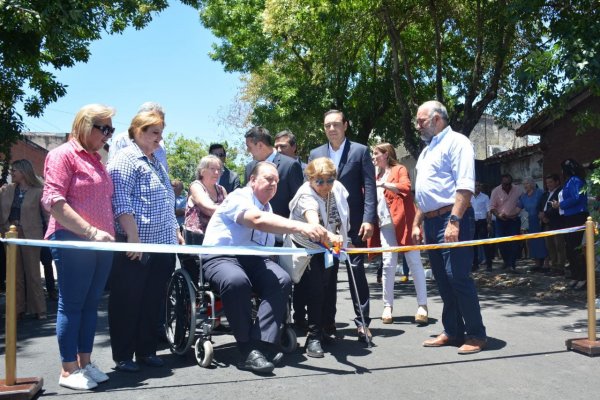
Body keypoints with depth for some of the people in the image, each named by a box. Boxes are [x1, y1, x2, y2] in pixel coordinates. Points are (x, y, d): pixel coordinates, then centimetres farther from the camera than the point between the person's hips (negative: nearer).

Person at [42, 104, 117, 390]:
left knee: (91, 304, 10)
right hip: (73, 242, -7)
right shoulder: (63, 154, -5)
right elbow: (53, 201, -15)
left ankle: (85, 363, 19)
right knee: (71, 305, -1)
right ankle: (68, 370, 7)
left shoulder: (96, 160, 18)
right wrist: (90, 231, -20)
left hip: (101, 244, 7)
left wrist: (110, 233, 14)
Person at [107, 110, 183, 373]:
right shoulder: (126, 159, -7)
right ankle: (123, 356, 12)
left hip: (163, 245, 8)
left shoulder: (156, 162, 19)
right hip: (136, 247, -8)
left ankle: (146, 350, 23)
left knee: (153, 301, 12)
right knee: (127, 302, 2)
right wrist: (133, 237, -21)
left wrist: (175, 230, 20)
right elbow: (121, 203, -16)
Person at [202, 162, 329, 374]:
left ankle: (261, 346, -30)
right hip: (221, 257, -7)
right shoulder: (239, 197, -8)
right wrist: (300, 227, -42)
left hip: (254, 259, 7)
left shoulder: (268, 208, 19)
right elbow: (258, 221, -32)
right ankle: (249, 352, -29)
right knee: (236, 281, -39)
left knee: (282, 280, -23)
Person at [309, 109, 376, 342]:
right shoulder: (315, 154, 11)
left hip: (353, 222, -3)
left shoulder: (360, 151, 3)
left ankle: (362, 321, 7)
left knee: (356, 270, -2)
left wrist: (368, 219, -12)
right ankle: (328, 323, 14)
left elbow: (370, 187, -3)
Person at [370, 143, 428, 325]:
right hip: (385, 224, 5)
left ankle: (422, 306, 0)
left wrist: (384, 184, -23)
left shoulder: (399, 169, 2)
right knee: (388, 264, 0)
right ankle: (387, 306, 6)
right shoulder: (377, 176, 22)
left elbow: (405, 187, -18)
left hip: (403, 222, -5)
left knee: (414, 262, -3)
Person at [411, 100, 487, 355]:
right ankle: (453, 332, 19)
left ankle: (477, 335, 2)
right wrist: (417, 224, 19)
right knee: (442, 280, 10)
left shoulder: (456, 142, -5)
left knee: (458, 277, -9)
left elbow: (465, 186, -16)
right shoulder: (427, 150, 22)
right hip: (431, 222, 9)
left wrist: (454, 221, -23)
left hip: (451, 218, -9)